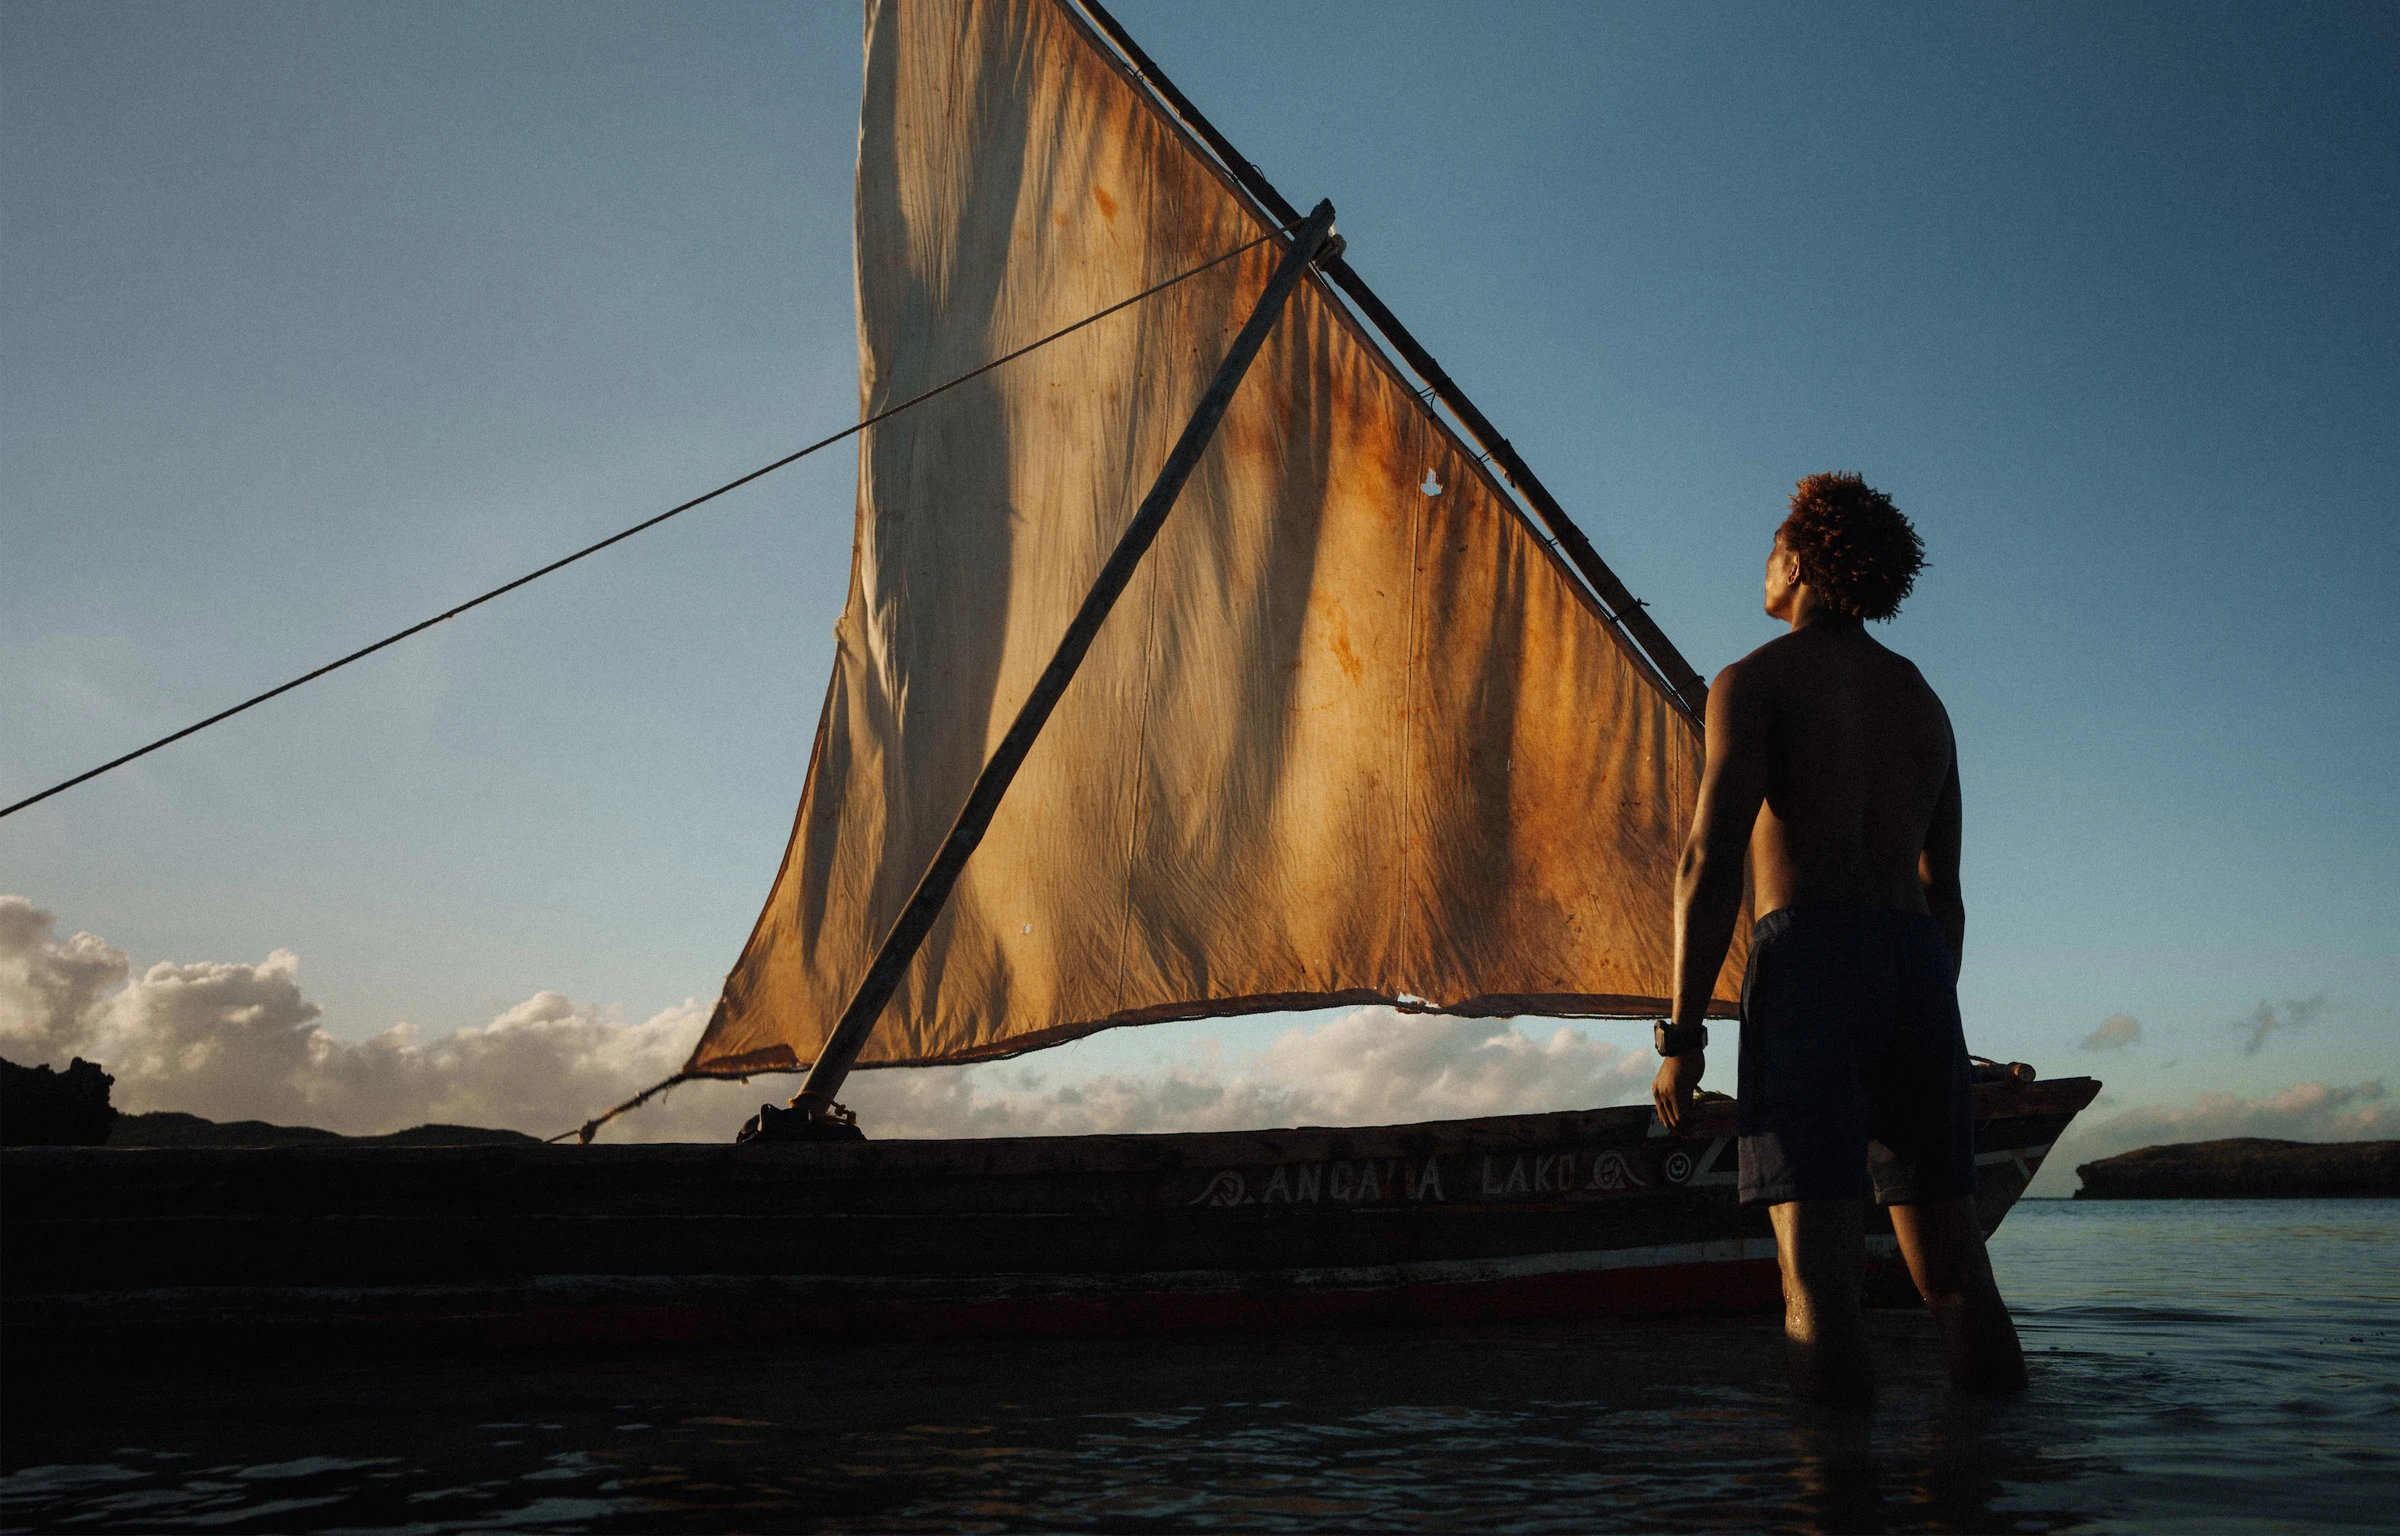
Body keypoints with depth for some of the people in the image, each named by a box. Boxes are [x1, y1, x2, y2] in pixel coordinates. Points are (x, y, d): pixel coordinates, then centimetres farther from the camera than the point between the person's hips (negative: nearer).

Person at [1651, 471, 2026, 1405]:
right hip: (1919, 970, 6)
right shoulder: (1923, 703, 23)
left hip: (1805, 956, -6)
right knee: (1955, 1273, 8)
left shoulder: (1754, 680, 2)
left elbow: (1712, 861, -10)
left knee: (1821, 1278, -10)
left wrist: (1683, 1035, -9)